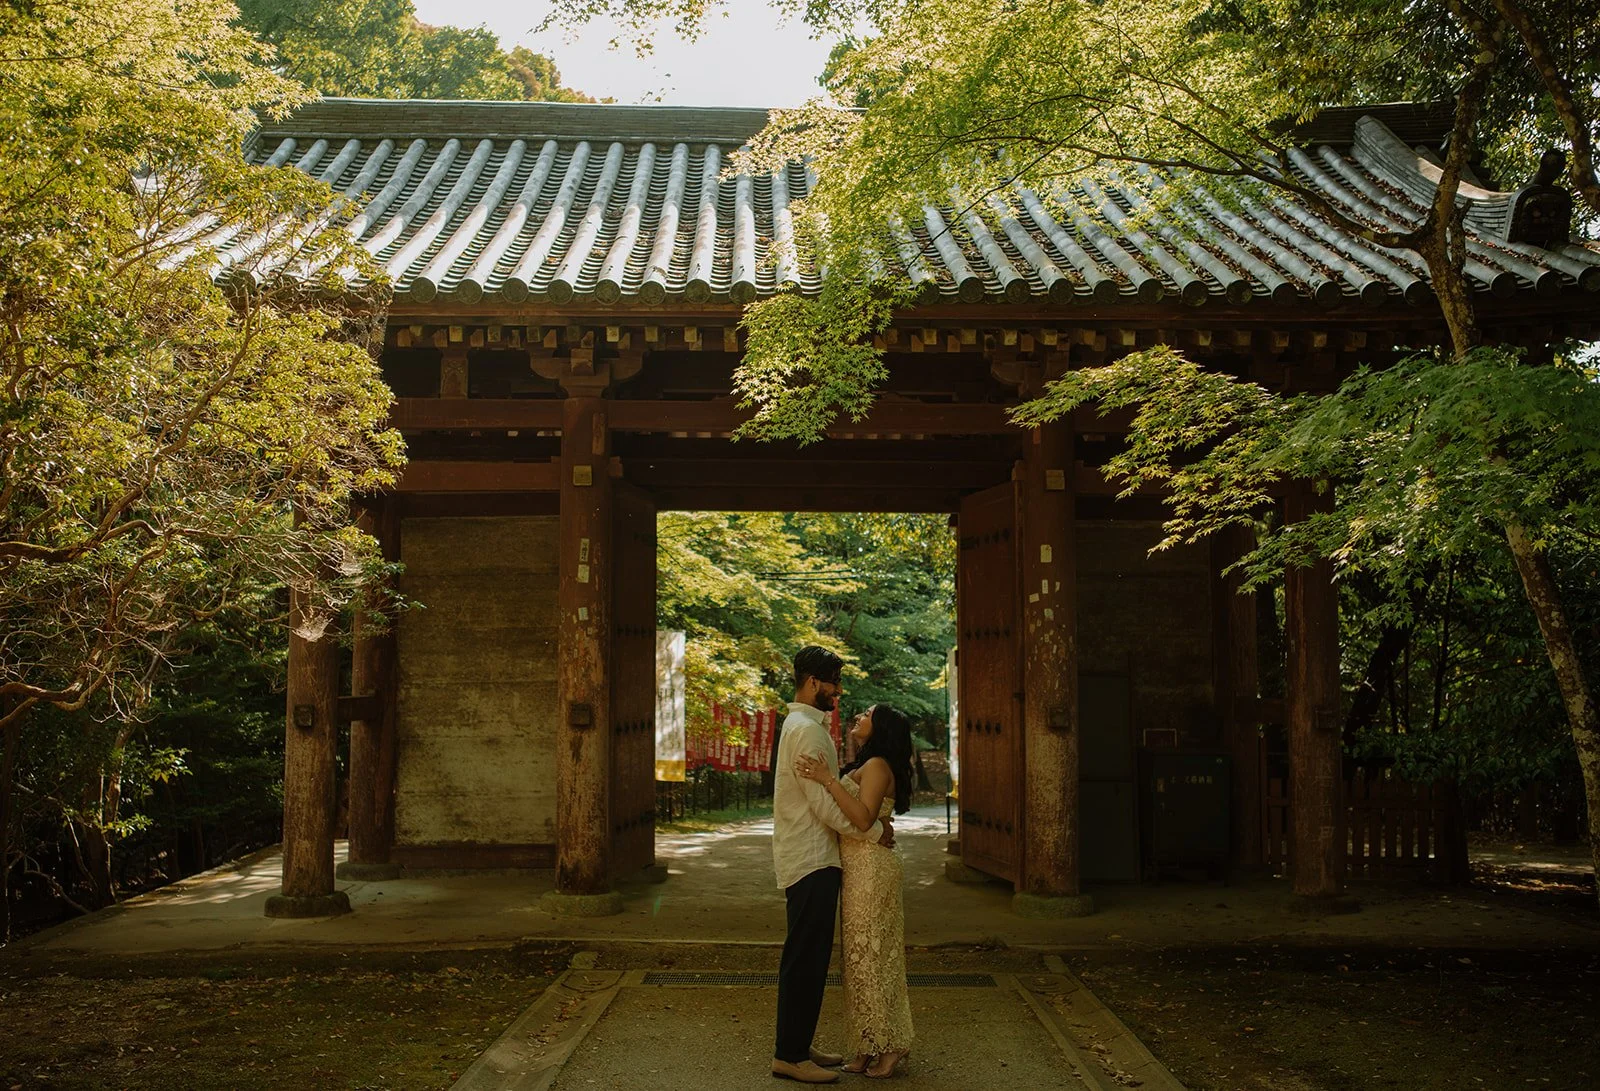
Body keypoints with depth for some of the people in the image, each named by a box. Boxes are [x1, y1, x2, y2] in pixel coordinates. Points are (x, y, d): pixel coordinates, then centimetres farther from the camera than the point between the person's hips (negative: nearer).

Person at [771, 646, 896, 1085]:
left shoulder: (804, 725, 18)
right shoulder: (807, 729, -16)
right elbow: (824, 803, -20)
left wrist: (869, 820, 10)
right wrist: (873, 831, -12)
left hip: (813, 857, 10)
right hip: (810, 861, -10)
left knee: (810, 958, 14)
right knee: (805, 959, -5)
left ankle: (798, 1047, 21)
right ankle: (789, 1056, 0)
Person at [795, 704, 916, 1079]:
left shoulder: (877, 766, -12)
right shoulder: (863, 766, 19)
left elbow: (863, 818, -25)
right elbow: (848, 816, 16)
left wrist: (827, 780, -28)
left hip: (871, 868, -10)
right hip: (859, 868, 10)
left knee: (871, 954, -5)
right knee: (864, 955, 12)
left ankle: (889, 1045, 2)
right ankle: (872, 1047, 18)